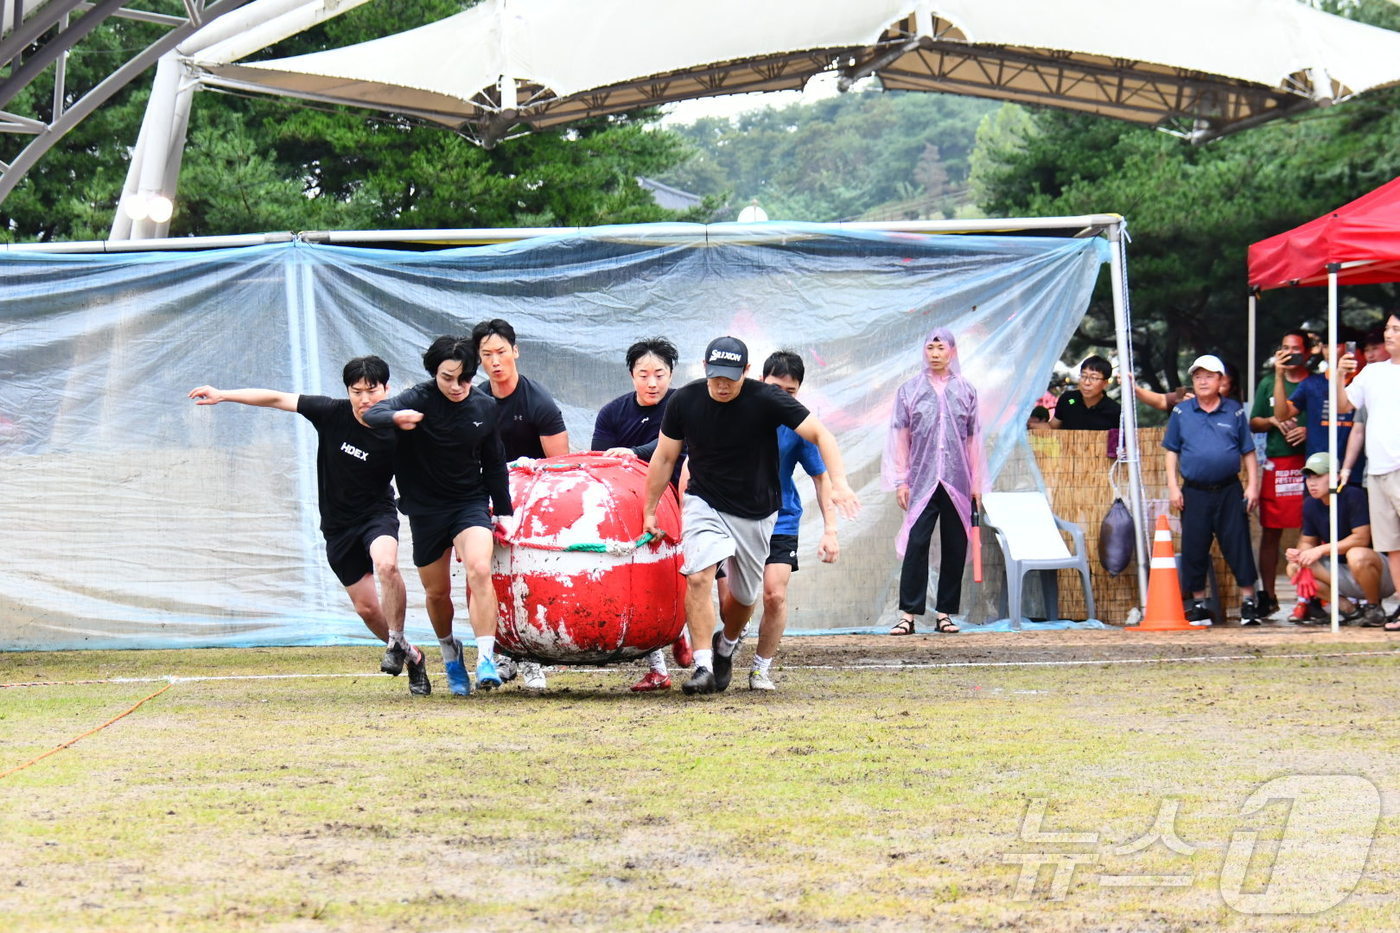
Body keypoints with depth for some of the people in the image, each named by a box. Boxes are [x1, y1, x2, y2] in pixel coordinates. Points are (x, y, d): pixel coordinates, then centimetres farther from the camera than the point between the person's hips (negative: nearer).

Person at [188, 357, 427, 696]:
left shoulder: (395, 437, -17)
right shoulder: (332, 413, -11)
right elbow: (278, 399, -5)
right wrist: (222, 395, -4)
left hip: (376, 514, -3)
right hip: (338, 525, 3)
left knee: (385, 564, -35)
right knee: (366, 607, 3)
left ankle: (397, 642, -16)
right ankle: (411, 657, 26)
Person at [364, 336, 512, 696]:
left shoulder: (484, 407, -2)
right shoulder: (420, 400, -12)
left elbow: (494, 464, 10)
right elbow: (372, 413, -29)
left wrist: (504, 511, 13)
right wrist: (396, 418, -52)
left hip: (470, 503, 0)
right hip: (426, 509, 0)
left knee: (479, 571, -25)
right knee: (437, 591, 10)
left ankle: (485, 658, -26)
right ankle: (450, 652, 38)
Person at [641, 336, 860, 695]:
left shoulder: (766, 400, -17)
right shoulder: (685, 401, -10)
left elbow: (820, 434, -16)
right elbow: (664, 458, 3)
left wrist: (839, 484, -29)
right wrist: (649, 510, 7)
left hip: (756, 513, 0)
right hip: (704, 503, 0)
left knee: (744, 596, 9)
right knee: (699, 577, -23)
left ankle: (726, 645, 41)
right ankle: (703, 666, -22)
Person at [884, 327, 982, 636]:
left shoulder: (966, 391, 9)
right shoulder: (910, 390, 7)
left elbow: (973, 439, 11)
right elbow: (900, 437, 6)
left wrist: (976, 483, 8)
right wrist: (900, 481, 0)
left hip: (957, 483, 2)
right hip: (921, 481, -2)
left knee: (955, 548, 2)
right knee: (915, 545, -10)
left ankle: (944, 613, 9)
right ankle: (908, 614, -10)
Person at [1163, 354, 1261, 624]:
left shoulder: (1234, 411, 6)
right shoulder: (1181, 413, 7)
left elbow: (1248, 452, 8)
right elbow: (1172, 452, 10)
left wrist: (1252, 485, 0)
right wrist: (1173, 486, 1)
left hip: (1229, 491, -1)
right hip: (1194, 492, 1)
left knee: (1238, 545, -3)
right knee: (1194, 549, 4)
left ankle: (1248, 602, 3)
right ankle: (1198, 603, 14)